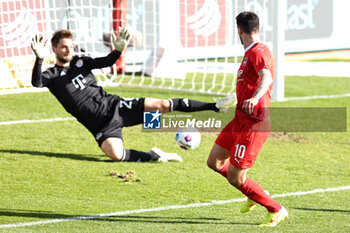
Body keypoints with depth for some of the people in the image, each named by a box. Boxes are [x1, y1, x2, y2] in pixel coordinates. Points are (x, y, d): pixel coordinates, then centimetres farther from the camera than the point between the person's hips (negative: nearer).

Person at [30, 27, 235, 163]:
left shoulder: (80, 62, 11)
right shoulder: (52, 75, -2)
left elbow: (107, 62, 7)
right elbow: (36, 83, -22)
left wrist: (118, 50, -16)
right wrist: (39, 59, -41)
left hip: (113, 105, 4)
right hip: (100, 124, -4)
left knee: (160, 105, -11)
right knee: (115, 154, -32)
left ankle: (213, 107, -6)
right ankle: (154, 156, -5)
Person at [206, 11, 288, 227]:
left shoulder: (258, 52, -15)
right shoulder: (252, 52, 17)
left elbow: (266, 77, -35)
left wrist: (255, 97, -53)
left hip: (253, 123, -10)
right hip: (241, 120, 10)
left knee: (235, 178, -5)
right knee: (215, 161, 10)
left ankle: (276, 211, 10)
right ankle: (256, 194, 24)